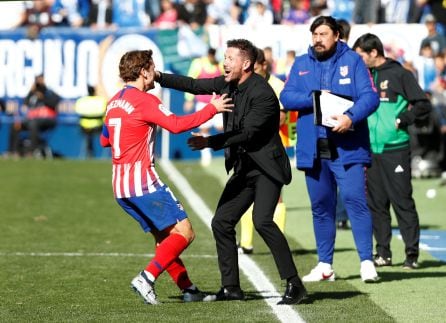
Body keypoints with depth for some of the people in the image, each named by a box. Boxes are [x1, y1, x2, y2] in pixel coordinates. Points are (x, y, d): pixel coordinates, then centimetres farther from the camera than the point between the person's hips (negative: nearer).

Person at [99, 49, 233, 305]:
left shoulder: (115, 102, 14)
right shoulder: (144, 100, -12)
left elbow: (105, 140, 24)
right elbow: (176, 125, -22)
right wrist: (212, 109, -14)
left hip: (121, 187, 9)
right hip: (143, 181, -9)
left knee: (165, 236, 16)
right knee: (185, 232, -7)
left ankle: (188, 289, 15)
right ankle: (146, 278, -17)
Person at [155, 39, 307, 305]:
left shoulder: (263, 94, -20)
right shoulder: (228, 83, 5)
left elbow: (247, 134, -23)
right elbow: (195, 85, 13)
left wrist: (210, 142, -24)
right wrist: (160, 77, 1)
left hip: (267, 167, -9)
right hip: (243, 168, 9)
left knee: (262, 221, -25)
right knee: (221, 222, 6)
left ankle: (294, 285, -20)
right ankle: (231, 287, 15)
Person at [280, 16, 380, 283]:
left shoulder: (352, 60, 2)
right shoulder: (301, 64, 12)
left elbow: (370, 96, -7)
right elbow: (286, 97, 1)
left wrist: (351, 117, -24)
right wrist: (314, 98, -14)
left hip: (348, 148, -4)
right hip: (313, 149, 4)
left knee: (355, 199, -13)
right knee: (321, 207, 9)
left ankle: (367, 262, -12)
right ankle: (325, 266, 17)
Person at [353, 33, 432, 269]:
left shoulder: (399, 75, -3)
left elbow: (423, 105, -5)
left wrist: (401, 121, -10)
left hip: (396, 149, -6)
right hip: (370, 150, 6)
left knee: (402, 201, -5)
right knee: (376, 203, 7)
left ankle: (412, 253, -1)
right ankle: (383, 252, 13)